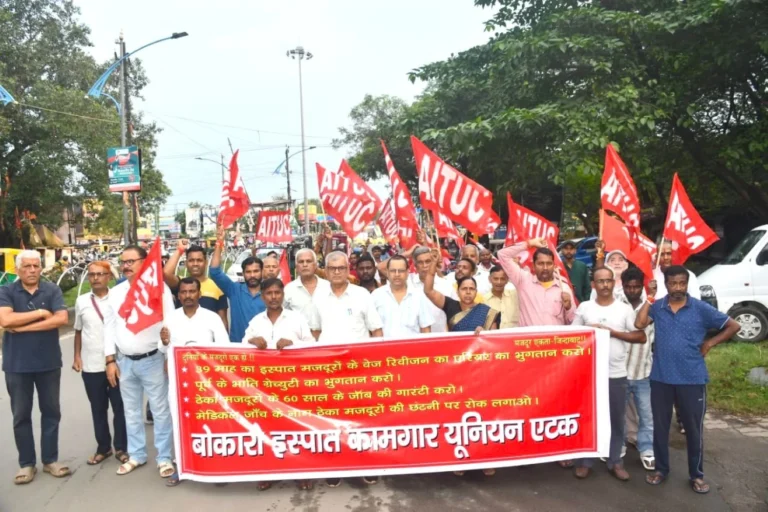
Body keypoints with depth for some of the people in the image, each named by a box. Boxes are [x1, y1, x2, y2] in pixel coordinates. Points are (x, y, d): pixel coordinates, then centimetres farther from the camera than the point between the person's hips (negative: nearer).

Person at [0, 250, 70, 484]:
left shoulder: (52, 290, -2)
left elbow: (62, 318, -16)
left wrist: (23, 327, -17)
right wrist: (40, 312, -16)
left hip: (49, 362, 1)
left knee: (51, 411, 10)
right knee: (21, 415, 10)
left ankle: (50, 459, 24)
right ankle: (27, 463, 24)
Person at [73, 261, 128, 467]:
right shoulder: (81, 301, 4)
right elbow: (78, 331, 13)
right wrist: (77, 356, 6)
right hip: (91, 365, 3)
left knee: (119, 408, 6)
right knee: (98, 410, 13)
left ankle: (121, 448, 18)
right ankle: (103, 448, 26)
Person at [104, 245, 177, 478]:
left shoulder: (159, 287, -7)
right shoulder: (115, 292, 8)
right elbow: (109, 327, 10)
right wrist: (110, 360, 5)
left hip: (152, 359, -5)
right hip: (125, 361, 5)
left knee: (160, 410, 2)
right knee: (131, 410, 16)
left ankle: (164, 458, 14)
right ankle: (136, 455, 31)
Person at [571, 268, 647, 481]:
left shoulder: (625, 309, 1)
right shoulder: (584, 307, 2)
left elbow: (641, 337, -4)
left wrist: (612, 332, -12)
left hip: (617, 374, 1)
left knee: (617, 419, 10)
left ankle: (615, 462, 25)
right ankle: (585, 461, 19)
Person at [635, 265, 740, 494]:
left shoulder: (701, 309, -4)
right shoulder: (657, 307, 0)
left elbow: (733, 326, 2)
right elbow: (639, 324, -15)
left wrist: (709, 343, -3)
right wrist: (649, 298, -8)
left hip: (692, 378, -1)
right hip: (661, 377, 1)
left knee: (693, 428, 9)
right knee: (660, 425, 11)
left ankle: (697, 475, 26)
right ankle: (661, 469, 28)